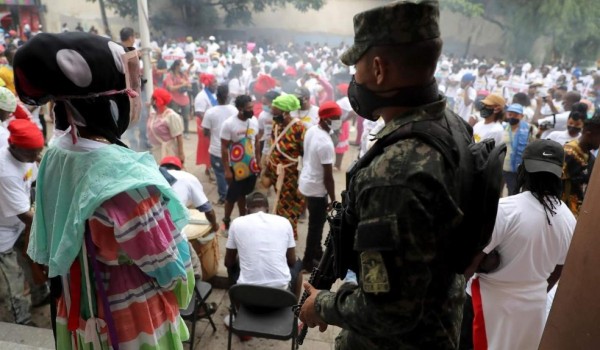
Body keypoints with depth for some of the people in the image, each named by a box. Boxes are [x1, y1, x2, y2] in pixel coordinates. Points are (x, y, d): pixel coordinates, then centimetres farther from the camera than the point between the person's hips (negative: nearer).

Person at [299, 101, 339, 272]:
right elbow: (328, 177, -24)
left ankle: (317, 252, 42)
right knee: (316, 226, 8)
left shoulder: (311, 131, -1)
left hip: (306, 182, 9)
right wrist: (333, 200, -13)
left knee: (315, 223, 24)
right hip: (317, 189, -9)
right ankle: (308, 262, 23)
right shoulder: (326, 143, -28)